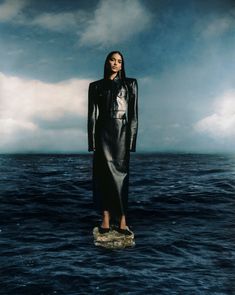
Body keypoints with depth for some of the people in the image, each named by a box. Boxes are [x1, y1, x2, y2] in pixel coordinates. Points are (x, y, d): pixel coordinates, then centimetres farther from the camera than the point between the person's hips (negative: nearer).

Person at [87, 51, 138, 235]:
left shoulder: (130, 84, 8)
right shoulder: (96, 86, 11)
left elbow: (134, 114, 2)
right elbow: (92, 115, 6)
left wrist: (131, 139, -7)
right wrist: (92, 140, -3)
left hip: (121, 132, -1)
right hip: (103, 133, 1)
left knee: (120, 174, -3)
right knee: (104, 175, -1)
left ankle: (122, 220, -1)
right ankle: (106, 219, 3)